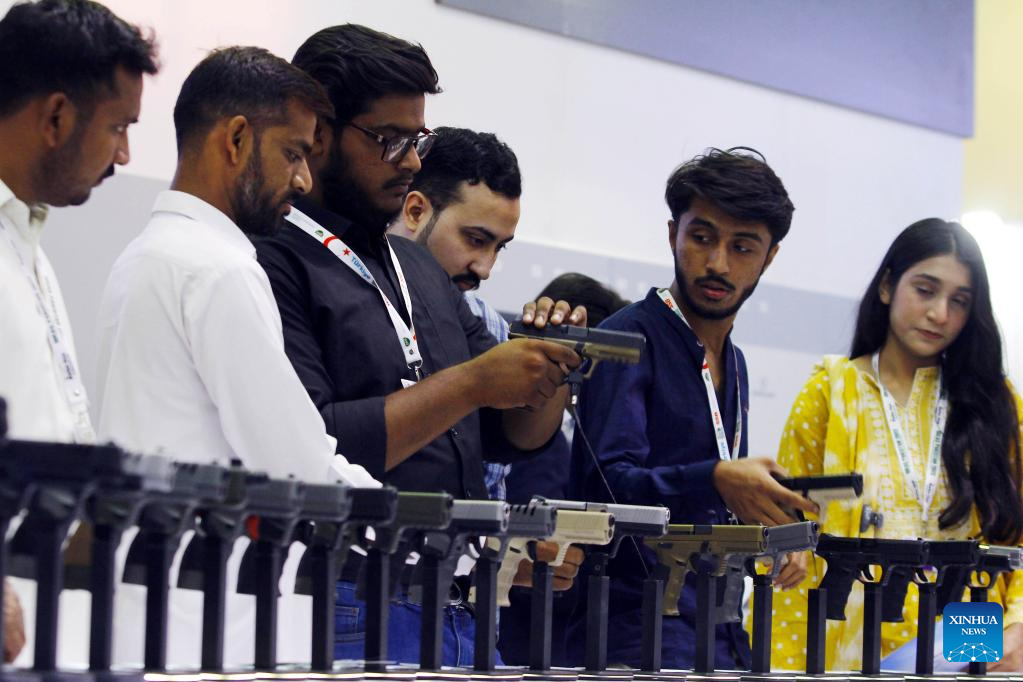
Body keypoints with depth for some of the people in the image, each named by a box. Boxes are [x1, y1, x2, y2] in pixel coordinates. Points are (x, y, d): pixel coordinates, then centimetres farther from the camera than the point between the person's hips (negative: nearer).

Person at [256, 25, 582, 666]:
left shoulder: (421, 270, 18)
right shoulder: (276, 263, -8)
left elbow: (515, 436, 20)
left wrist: (547, 367, -1)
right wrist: (470, 383, -16)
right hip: (349, 616, -7)